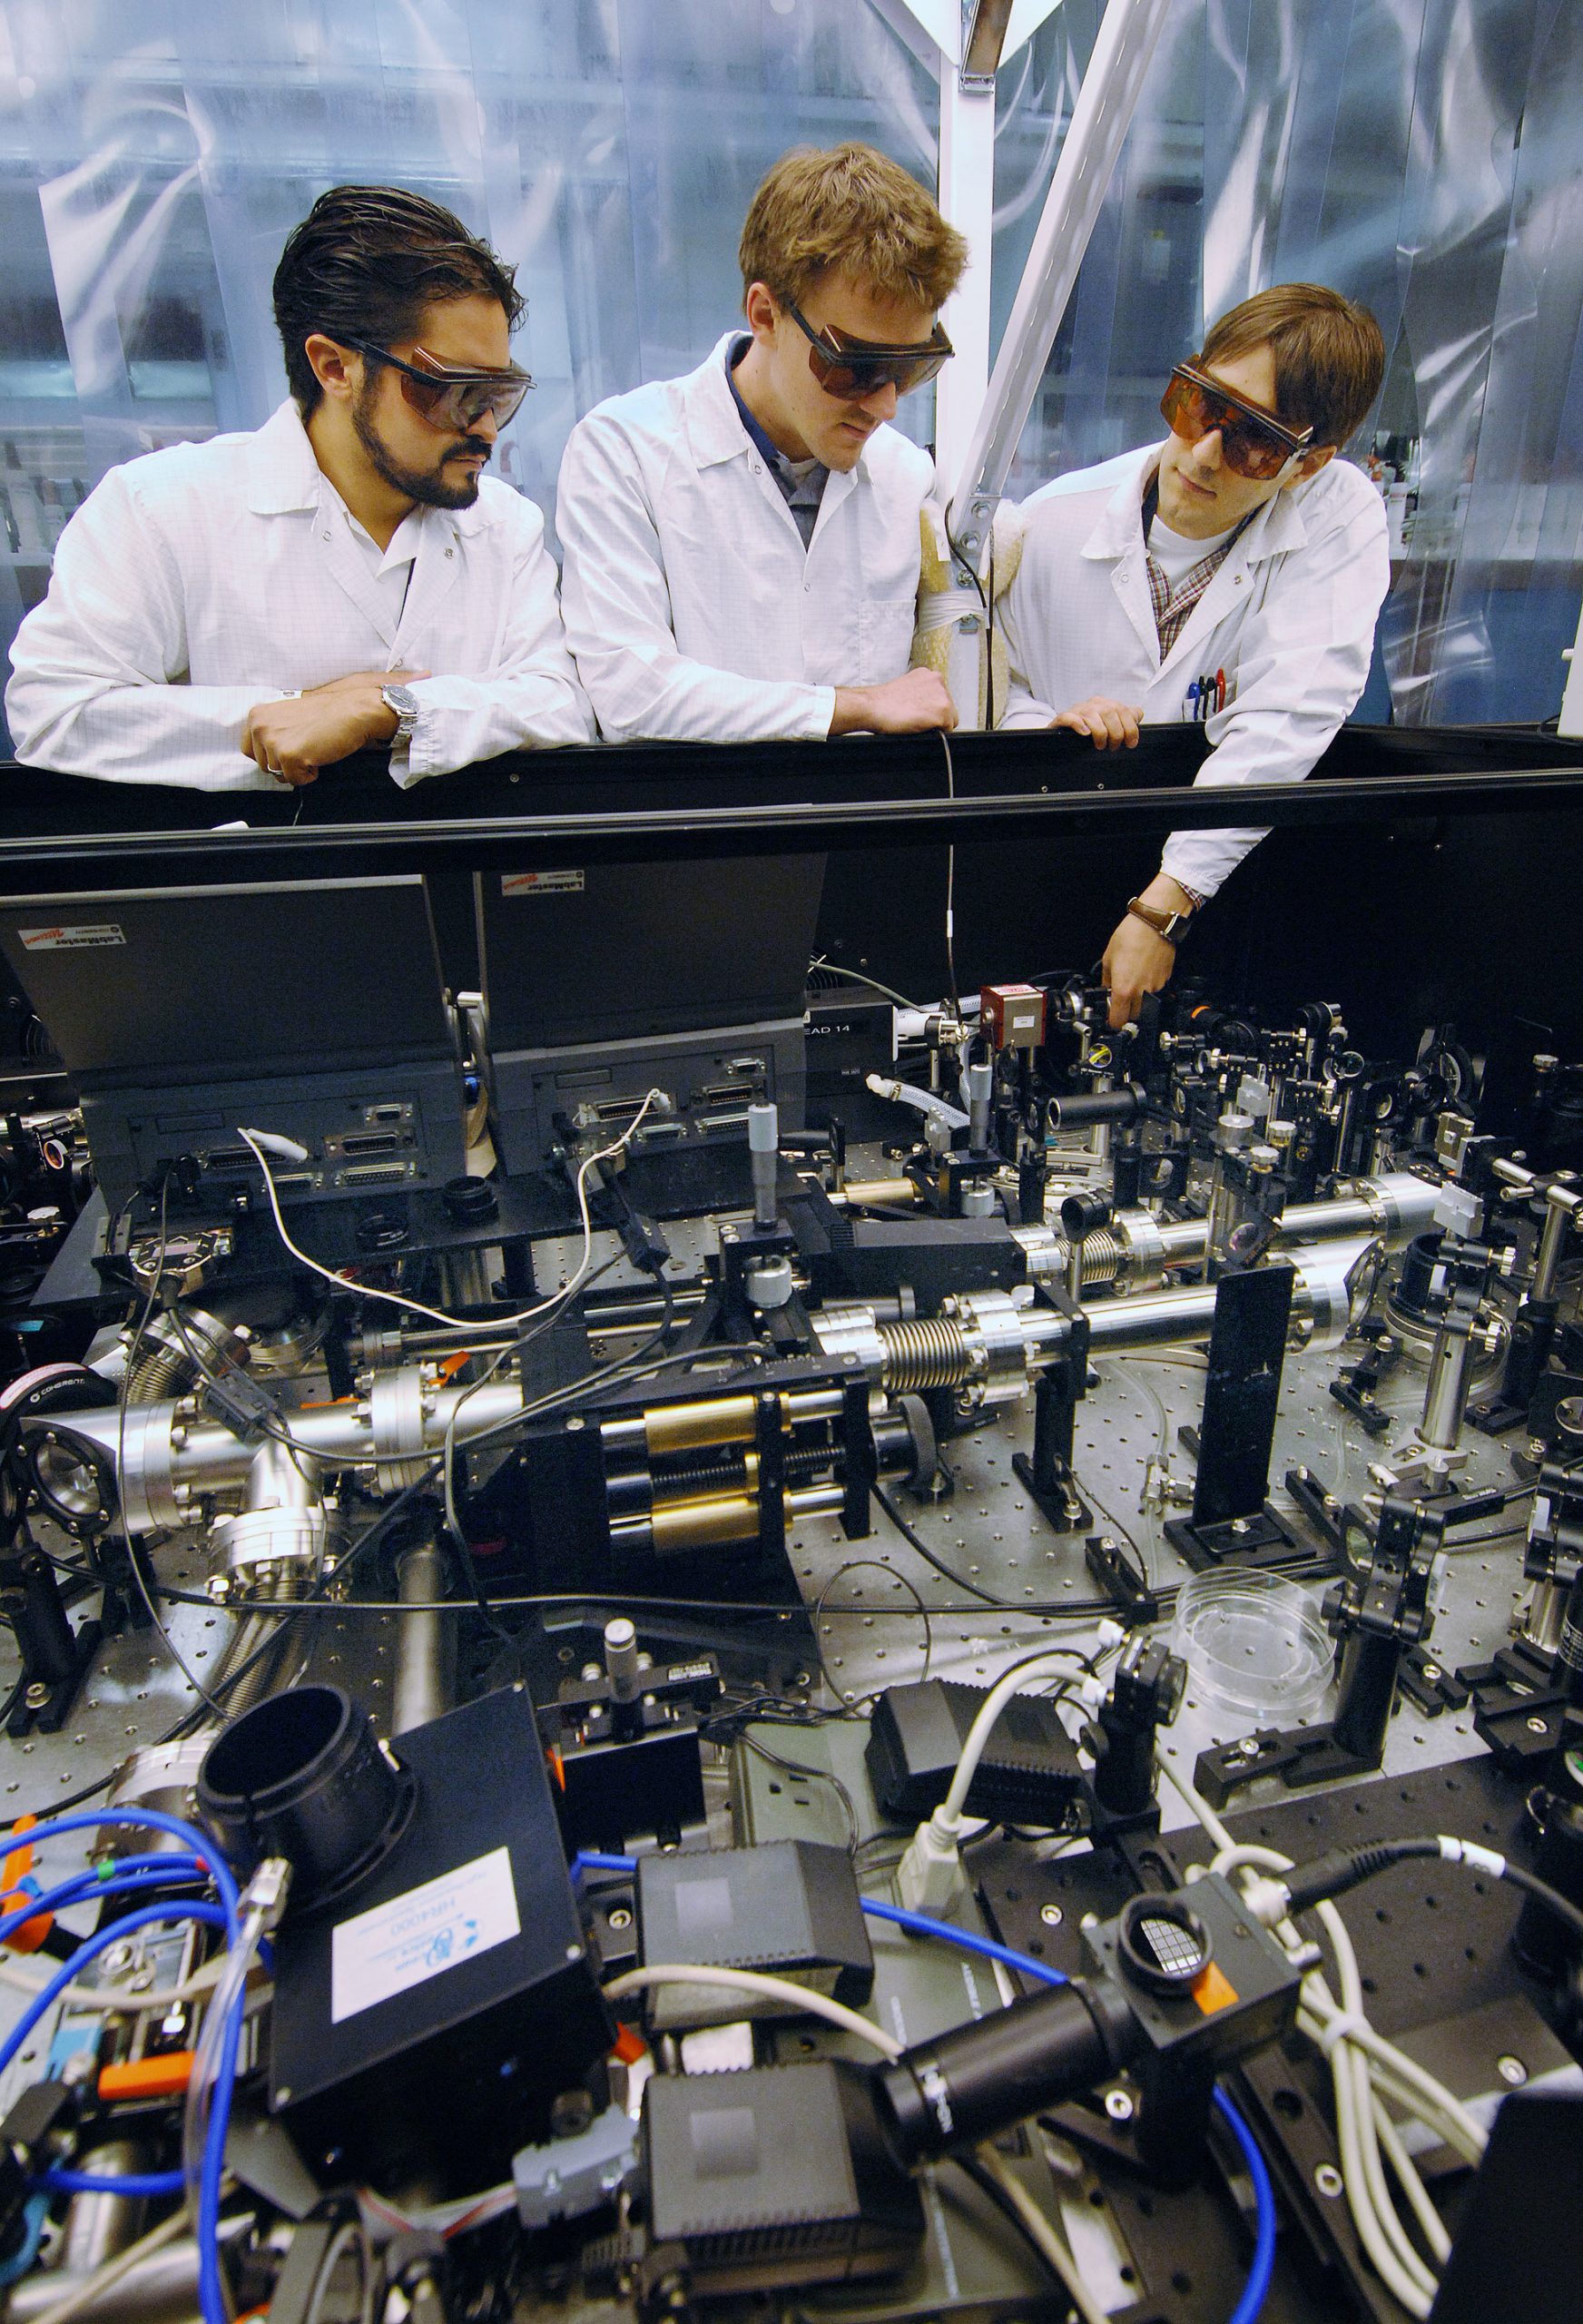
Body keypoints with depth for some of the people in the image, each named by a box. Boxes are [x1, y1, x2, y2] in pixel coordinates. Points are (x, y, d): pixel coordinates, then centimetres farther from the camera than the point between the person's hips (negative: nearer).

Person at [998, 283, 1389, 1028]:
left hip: (1228, 873, 1)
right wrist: (1047, 728, -17)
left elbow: (1283, 727, -19)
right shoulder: (1052, 522, -1)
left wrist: (1161, 910, -29)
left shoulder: (1339, 515, -6)